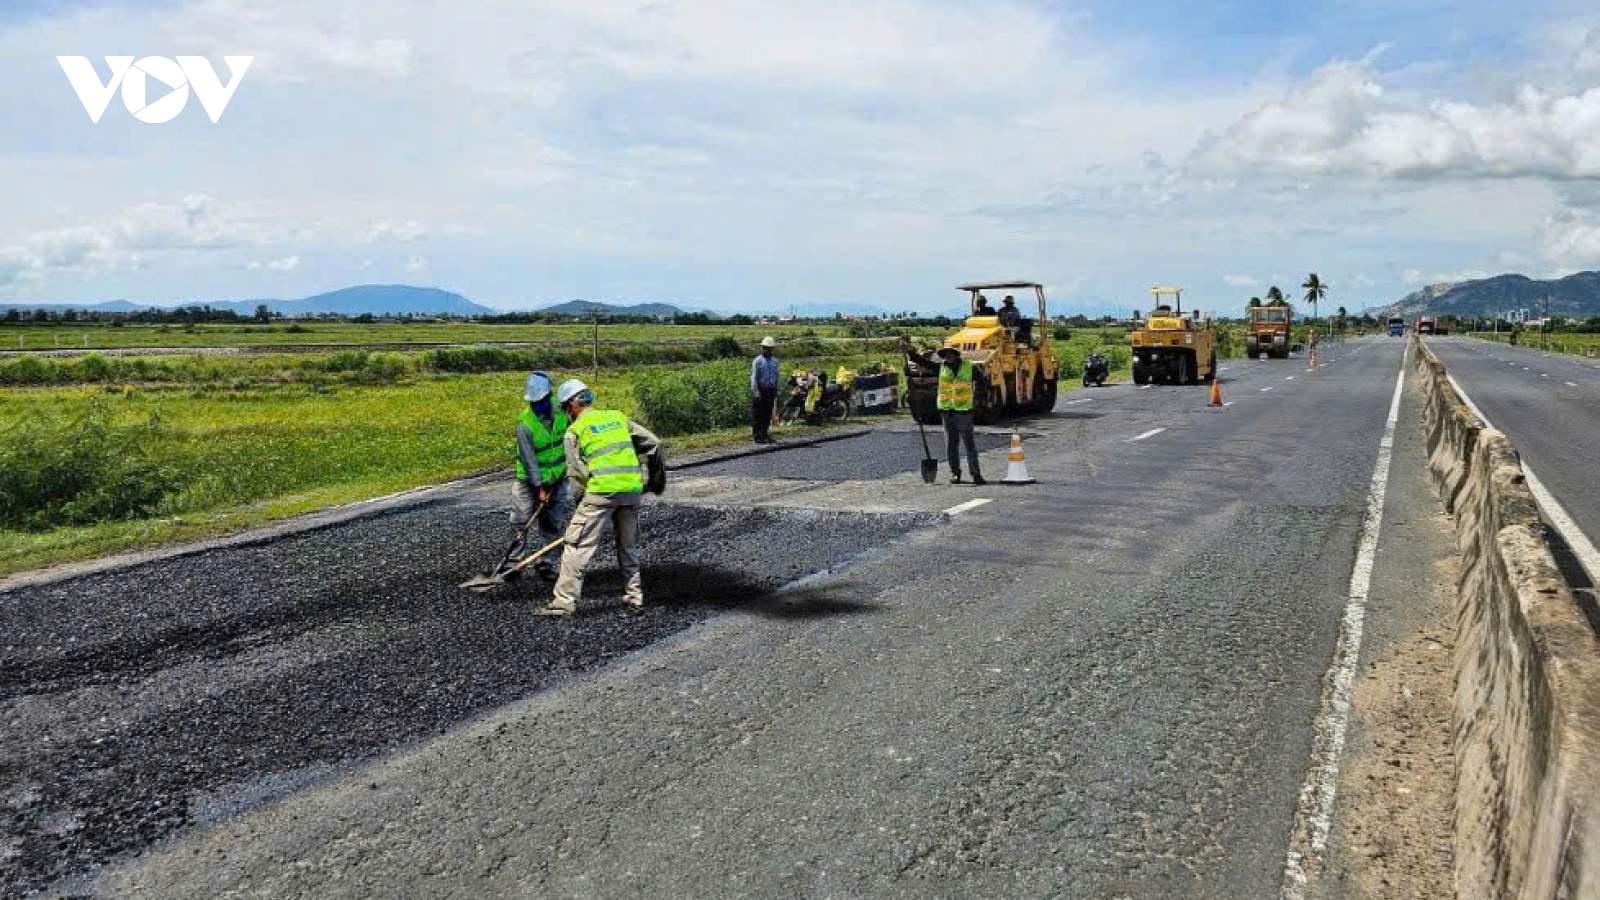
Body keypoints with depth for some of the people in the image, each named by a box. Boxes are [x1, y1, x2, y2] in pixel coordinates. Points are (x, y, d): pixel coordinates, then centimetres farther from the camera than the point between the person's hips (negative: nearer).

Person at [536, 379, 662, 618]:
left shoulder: (575, 430, 4)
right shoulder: (618, 417, 17)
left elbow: (576, 473, -2)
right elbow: (653, 443, 14)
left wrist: (581, 500, 8)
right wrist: (654, 475, 27)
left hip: (601, 490, -5)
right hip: (632, 489, 5)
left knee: (578, 545, -1)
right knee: (629, 546, 19)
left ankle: (564, 600, -4)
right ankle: (634, 596, 23)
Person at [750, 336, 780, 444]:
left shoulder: (775, 361, 11)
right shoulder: (757, 361, -5)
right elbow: (754, 377, -8)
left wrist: (776, 391, 13)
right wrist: (756, 392, -14)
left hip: (770, 391, 5)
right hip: (760, 391, -5)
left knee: (768, 414, 9)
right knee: (757, 415, -2)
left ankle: (764, 434, 18)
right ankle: (758, 436, 2)